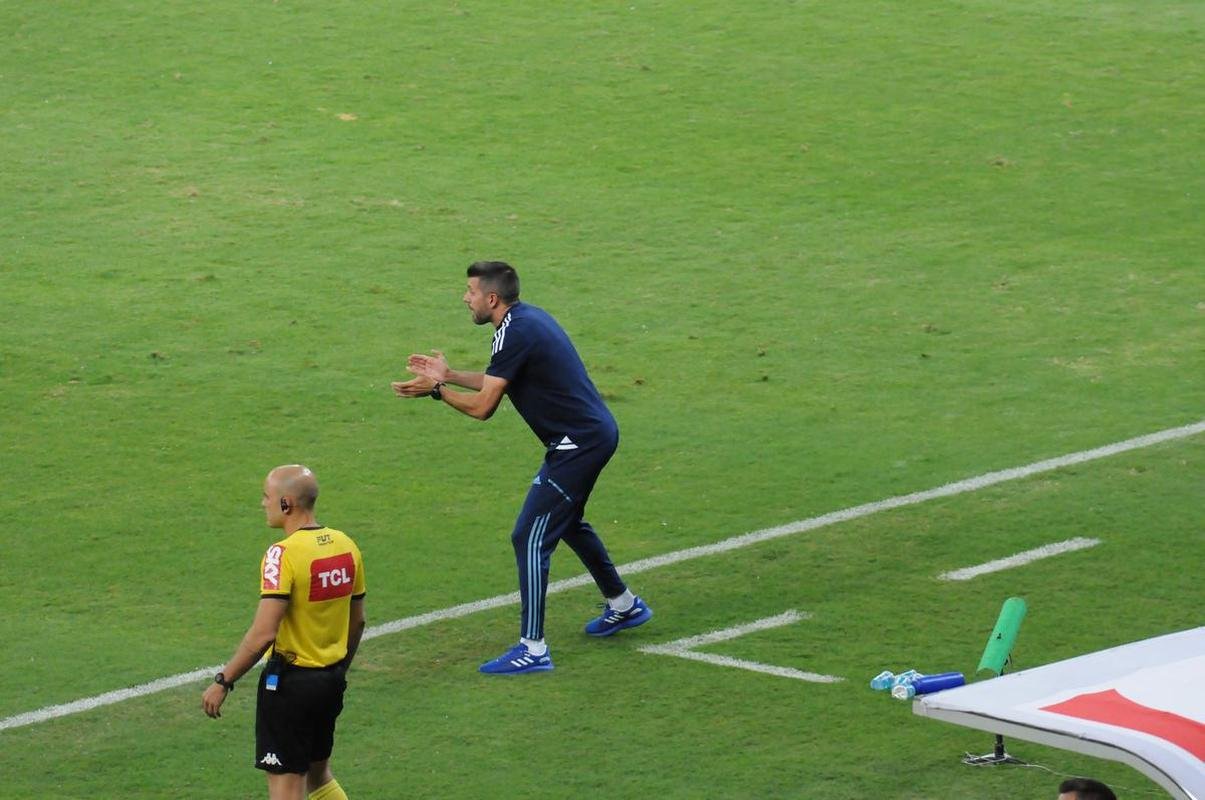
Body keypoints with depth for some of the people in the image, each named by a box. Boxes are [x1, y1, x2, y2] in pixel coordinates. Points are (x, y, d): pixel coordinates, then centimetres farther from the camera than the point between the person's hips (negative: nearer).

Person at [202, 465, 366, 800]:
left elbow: (263, 634, -25)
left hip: (290, 681, -8)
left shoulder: (283, 555, -20)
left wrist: (222, 682, -17)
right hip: (331, 680, 8)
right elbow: (357, 621, 13)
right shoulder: (345, 546, 3)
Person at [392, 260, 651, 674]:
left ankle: (532, 648, -9)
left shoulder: (515, 333, -20)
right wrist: (448, 374, 21)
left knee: (530, 538, -9)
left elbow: (482, 406, -19)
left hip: (580, 444, -11)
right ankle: (624, 605, 45)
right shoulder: (528, 318, 10)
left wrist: (435, 390, -7)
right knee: (567, 522, 29)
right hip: (595, 433, 11)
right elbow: (499, 382, 23)